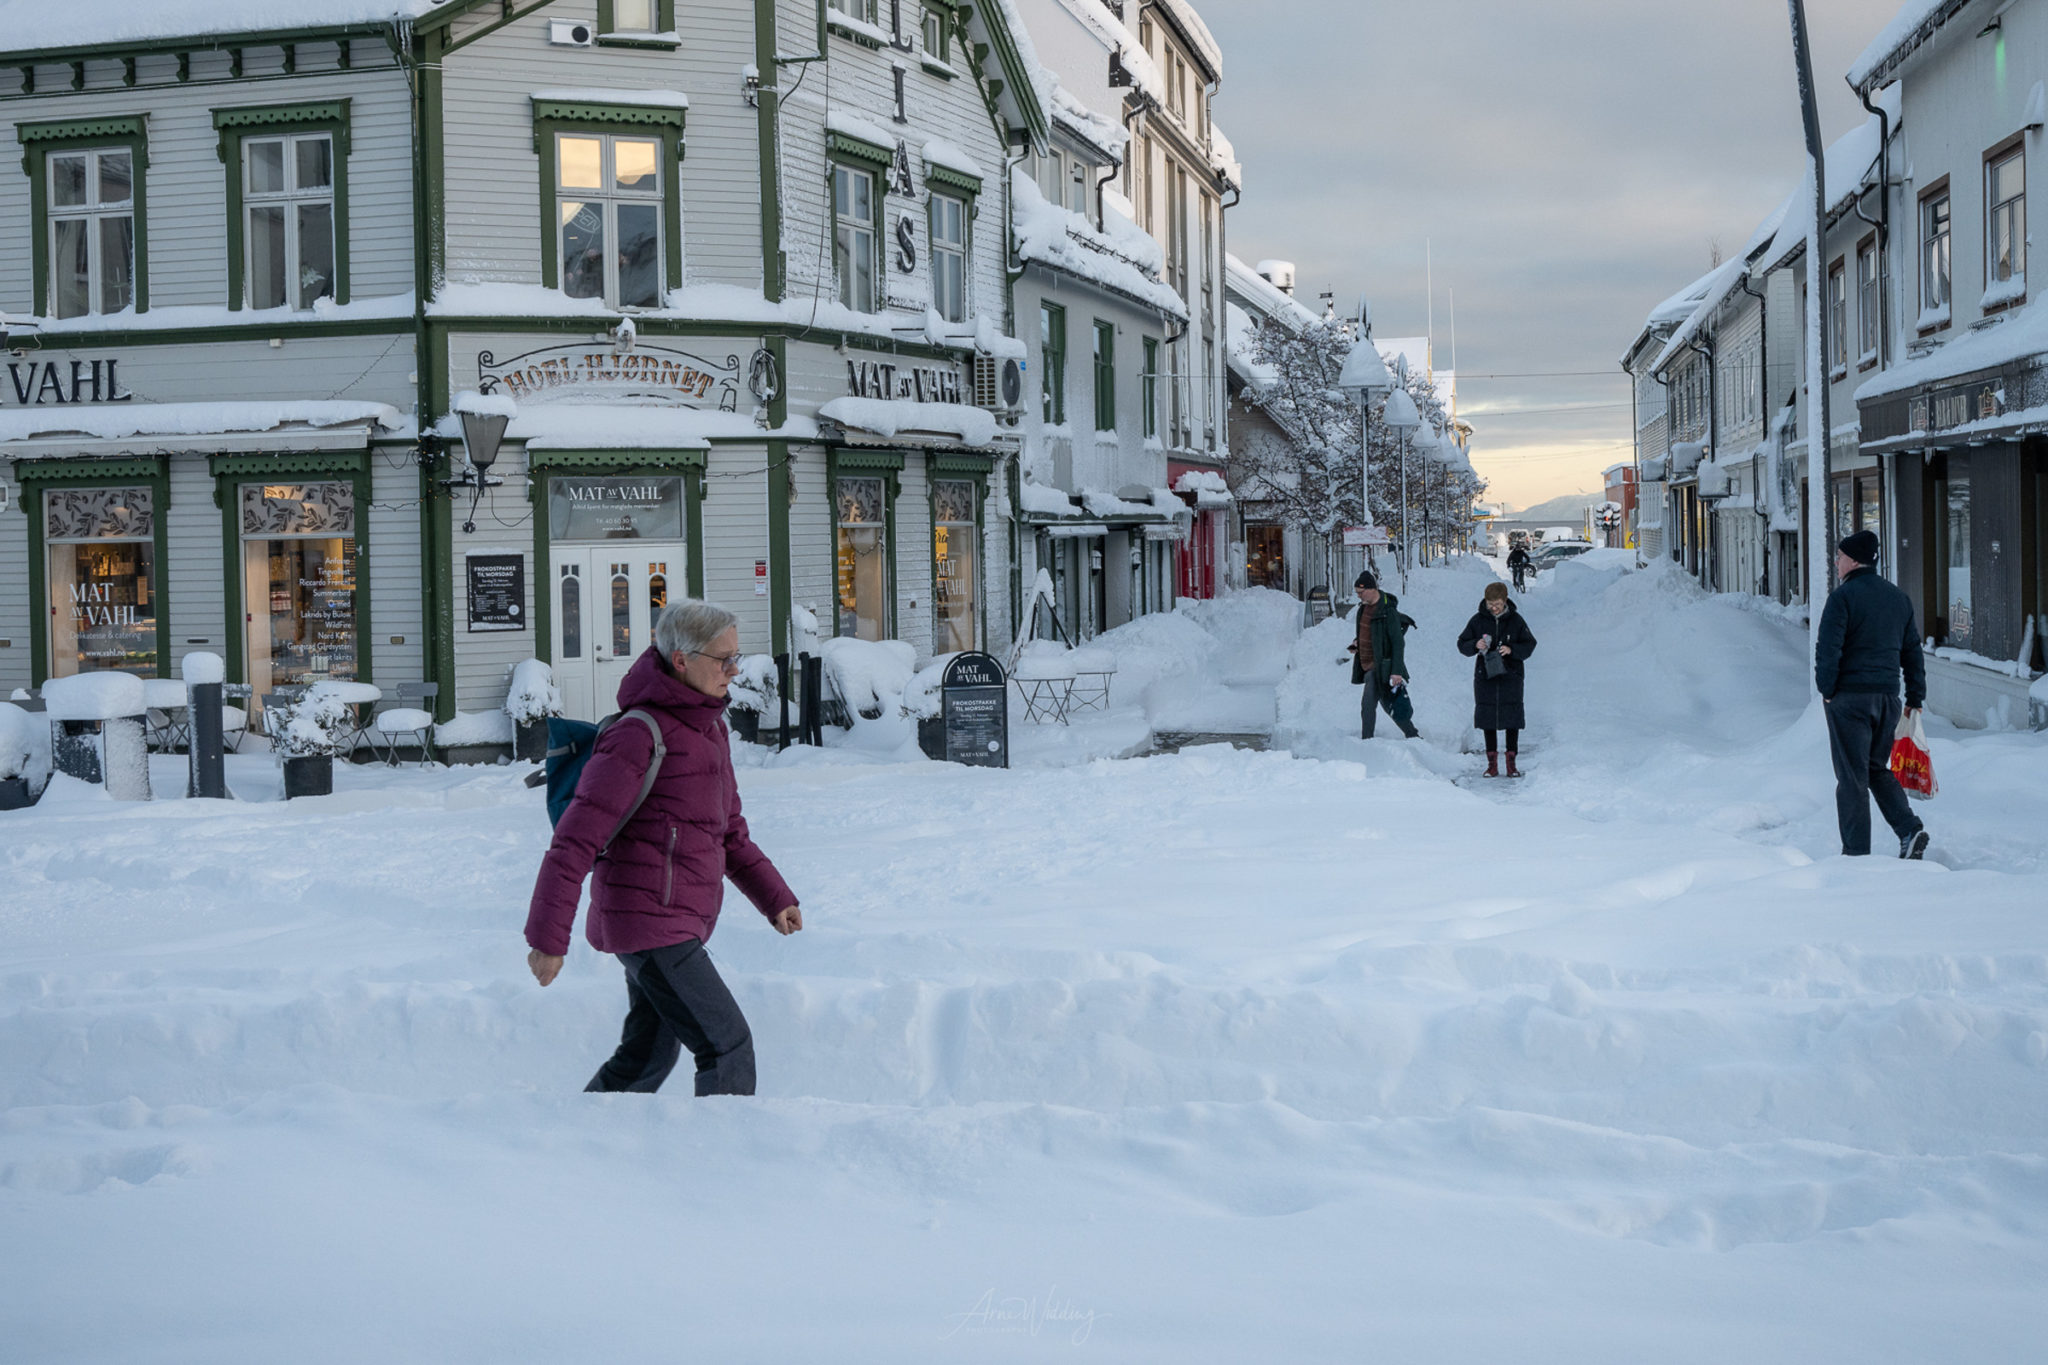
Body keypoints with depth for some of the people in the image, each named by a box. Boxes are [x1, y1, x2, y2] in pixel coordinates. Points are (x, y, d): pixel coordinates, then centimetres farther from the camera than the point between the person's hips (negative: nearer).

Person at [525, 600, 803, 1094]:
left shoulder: (710, 728, 12)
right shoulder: (638, 737, -16)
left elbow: (729, 833, 24)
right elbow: (575, 841, -17)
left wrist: (774, 896, 17)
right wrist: (548, 938, -18)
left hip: (681, 926, 9)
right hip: (649, 925, -9)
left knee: (648, 1056, 17)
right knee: (727, 1045, -8)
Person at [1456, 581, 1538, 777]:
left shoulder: (1515, 620, 0)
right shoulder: (1478, 620, 1)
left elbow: (1529, 645, 2)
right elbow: (1462, 644, 5)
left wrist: (1511, 650, -16)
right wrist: (1475, 645, -16)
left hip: (1511, 675, -1)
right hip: (1485, 676, 1)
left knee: (1512, 719, 0)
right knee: (1488, 719, 3)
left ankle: (1511, 762, 9)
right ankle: (1492, 763, 11)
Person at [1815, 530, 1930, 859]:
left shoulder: (1843, 596, -10)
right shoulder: (1899, 598, 12)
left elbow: (1828, 649, -16)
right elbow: (1912, 650, 15)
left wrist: (1827, 690, -4)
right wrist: (1915, 697, 18)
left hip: (1850, 697, -6)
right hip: (1888, 697, 6)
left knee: (1852, 776, 0)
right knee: (1877, 769, 19)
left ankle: (1856, 851, 2)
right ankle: (1910, 829, 2)